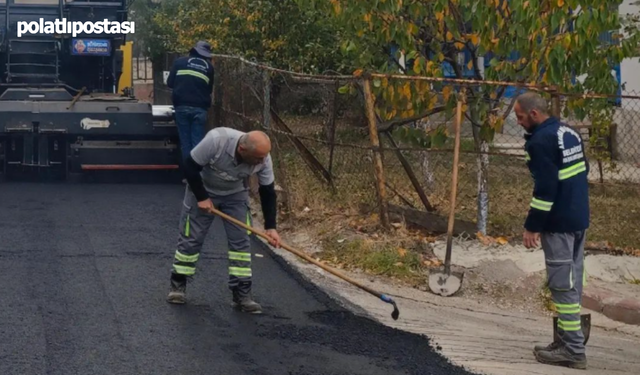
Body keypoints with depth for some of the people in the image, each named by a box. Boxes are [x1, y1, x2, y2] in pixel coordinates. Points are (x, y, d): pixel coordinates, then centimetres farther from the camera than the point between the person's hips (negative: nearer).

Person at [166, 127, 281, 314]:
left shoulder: (263, 158, -27)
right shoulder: (216, 140, -39)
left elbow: (267, 191, -14)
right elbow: (190, 167, -26)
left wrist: (270, 227, -17)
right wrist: (202, 198, -23)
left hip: (235, 195, 3)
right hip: (202, 190, -3)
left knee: (241, 240, -4)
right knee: (191, 238, 1)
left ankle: (242, 294, 2)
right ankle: (178, 284, 19)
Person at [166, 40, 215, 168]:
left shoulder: (180, 62, 9)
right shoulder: (208, 67, 12)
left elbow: (170, 83, 9)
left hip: (182, 106, 0)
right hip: (200, 108, 0)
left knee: (185, 141, 4)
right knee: (197, 142, 1)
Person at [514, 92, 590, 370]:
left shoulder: (541, 141, -17)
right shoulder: (569, 132, 11)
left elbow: (545, 188, -20)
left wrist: (533, 226, -15)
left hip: (559, 223, -9)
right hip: (579, 219, 9)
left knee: (562, 285, -5)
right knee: (573, 281, 13)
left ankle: (573, 350, -4)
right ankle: (569, 339, 21)